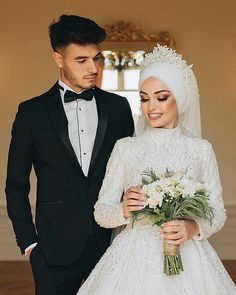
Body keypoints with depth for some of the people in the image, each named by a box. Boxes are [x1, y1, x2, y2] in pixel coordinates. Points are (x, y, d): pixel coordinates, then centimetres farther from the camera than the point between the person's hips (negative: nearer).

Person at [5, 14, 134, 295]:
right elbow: (16, 185, 4)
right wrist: (28, 242, -1)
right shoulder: (32, 112, -1)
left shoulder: (118, 107, 5)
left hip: (112, 241, 2)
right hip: (56, 248, -2)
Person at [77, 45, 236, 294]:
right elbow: (101, 212, 3)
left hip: (186, 260, 0)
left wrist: (192, 228, -15)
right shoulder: (125, 148, 2)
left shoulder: (201, 149, 1)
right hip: (134, 259, 0)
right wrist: (124, 210, -17)